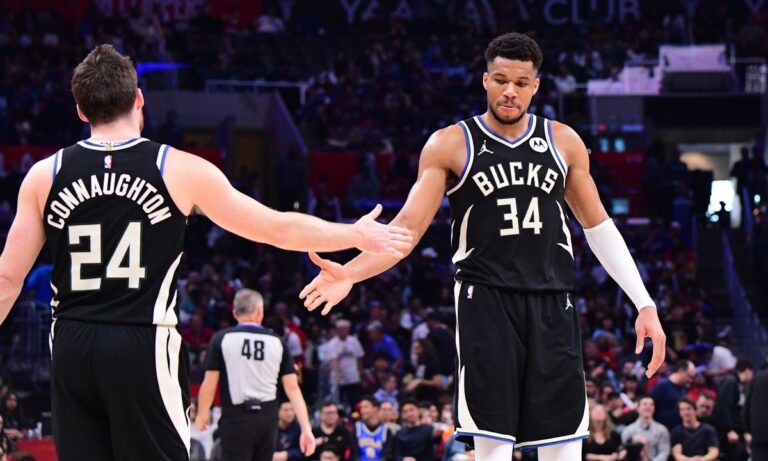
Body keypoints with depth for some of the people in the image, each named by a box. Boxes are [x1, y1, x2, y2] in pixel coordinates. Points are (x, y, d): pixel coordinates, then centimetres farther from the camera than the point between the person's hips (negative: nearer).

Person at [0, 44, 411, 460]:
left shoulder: (44, 177, 3)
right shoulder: (180, 170, -2)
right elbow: (279, 229, 5)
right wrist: (357, 235, 19)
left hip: (71, 348, 3)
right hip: (144, 348, -3)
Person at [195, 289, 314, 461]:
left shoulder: (221, 339, -3)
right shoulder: (276, 342, 5)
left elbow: (209, 385, -3)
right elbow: (292, 388, 1)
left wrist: (201, 415, 14)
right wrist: (306, 428, 0)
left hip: (237, 418, -3)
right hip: (267, 417, 3)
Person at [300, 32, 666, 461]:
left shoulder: (563, 141, 8)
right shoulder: (451, 145, 0)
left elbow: (598, 225, 14)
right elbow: (409, 226, -5)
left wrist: (645, 303, 9)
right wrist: (350, 273, -23)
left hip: (553, 305, 3)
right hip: (486, 302, -3)